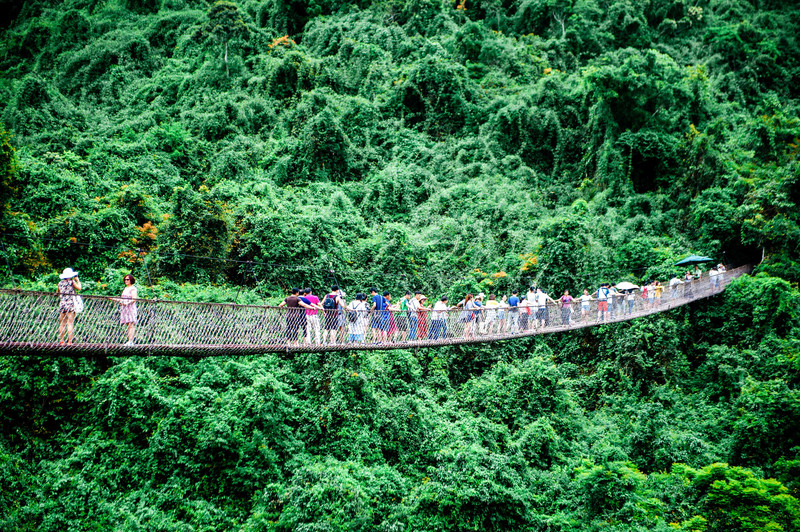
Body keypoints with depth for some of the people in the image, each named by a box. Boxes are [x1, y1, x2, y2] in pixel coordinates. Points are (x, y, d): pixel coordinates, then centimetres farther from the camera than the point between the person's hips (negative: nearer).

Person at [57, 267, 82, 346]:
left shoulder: (60, 283, 9)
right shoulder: (72, 282, -4)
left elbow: (58, 293, 21)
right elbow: (79, 288, 6)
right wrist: (78, 280, 18)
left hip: (62, 303, 4)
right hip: (70, 304, -4)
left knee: (62, 324, 7)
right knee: (70, 324, -4)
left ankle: (61, 341, 6)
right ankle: (69, 341, -8)